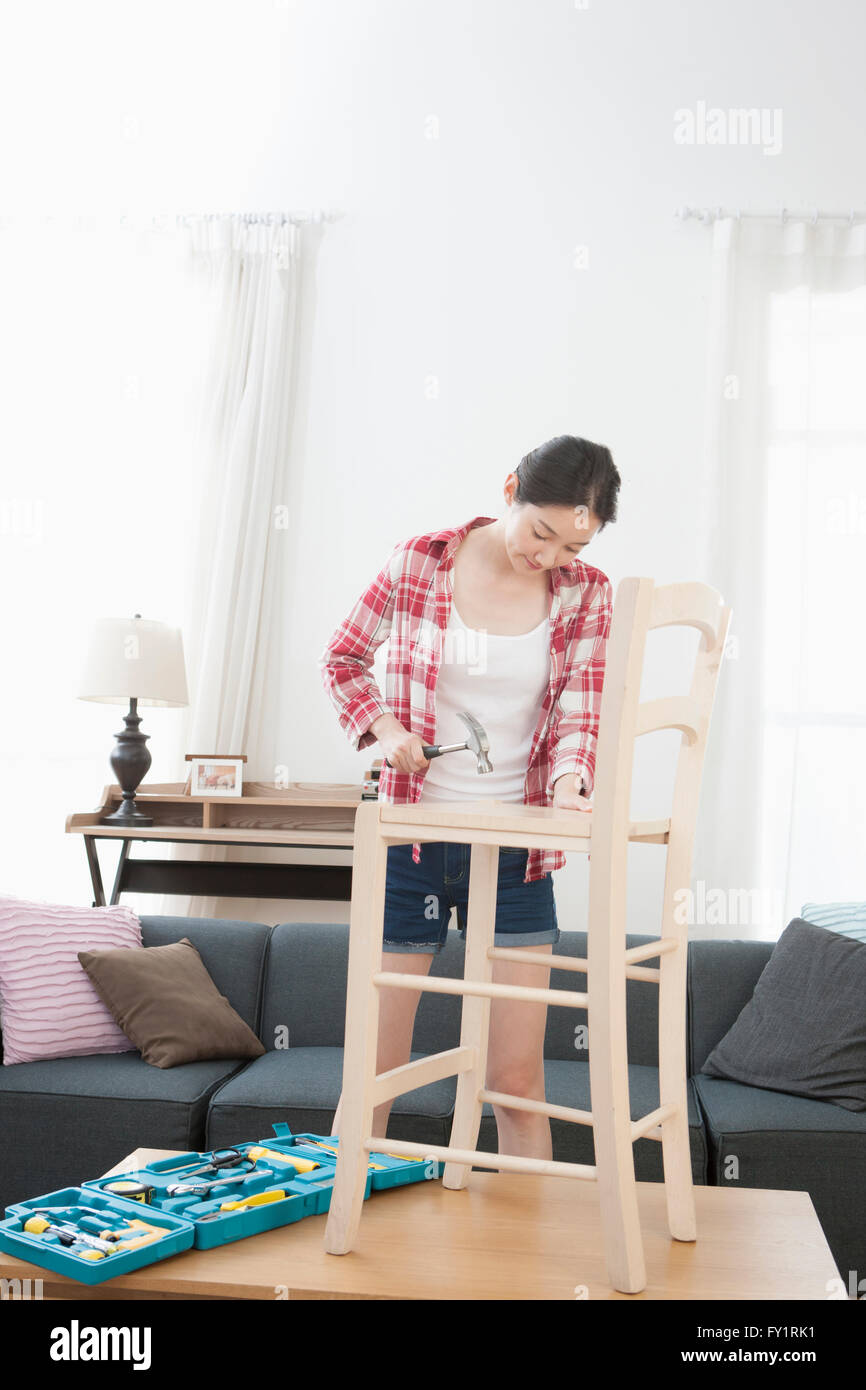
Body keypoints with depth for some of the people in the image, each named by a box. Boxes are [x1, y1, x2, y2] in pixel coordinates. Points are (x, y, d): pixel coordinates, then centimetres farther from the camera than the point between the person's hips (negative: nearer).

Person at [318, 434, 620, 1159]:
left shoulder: (587, 593, 1)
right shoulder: (419, 561, -3)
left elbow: (579, 714, -2)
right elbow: (343, 656, 10)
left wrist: (567, 782, -24)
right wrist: (382, 725, -8)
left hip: (515, 853, 1)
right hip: (410, 840, -1)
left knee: (519, 1081, 5)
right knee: (373, 1071, 5)